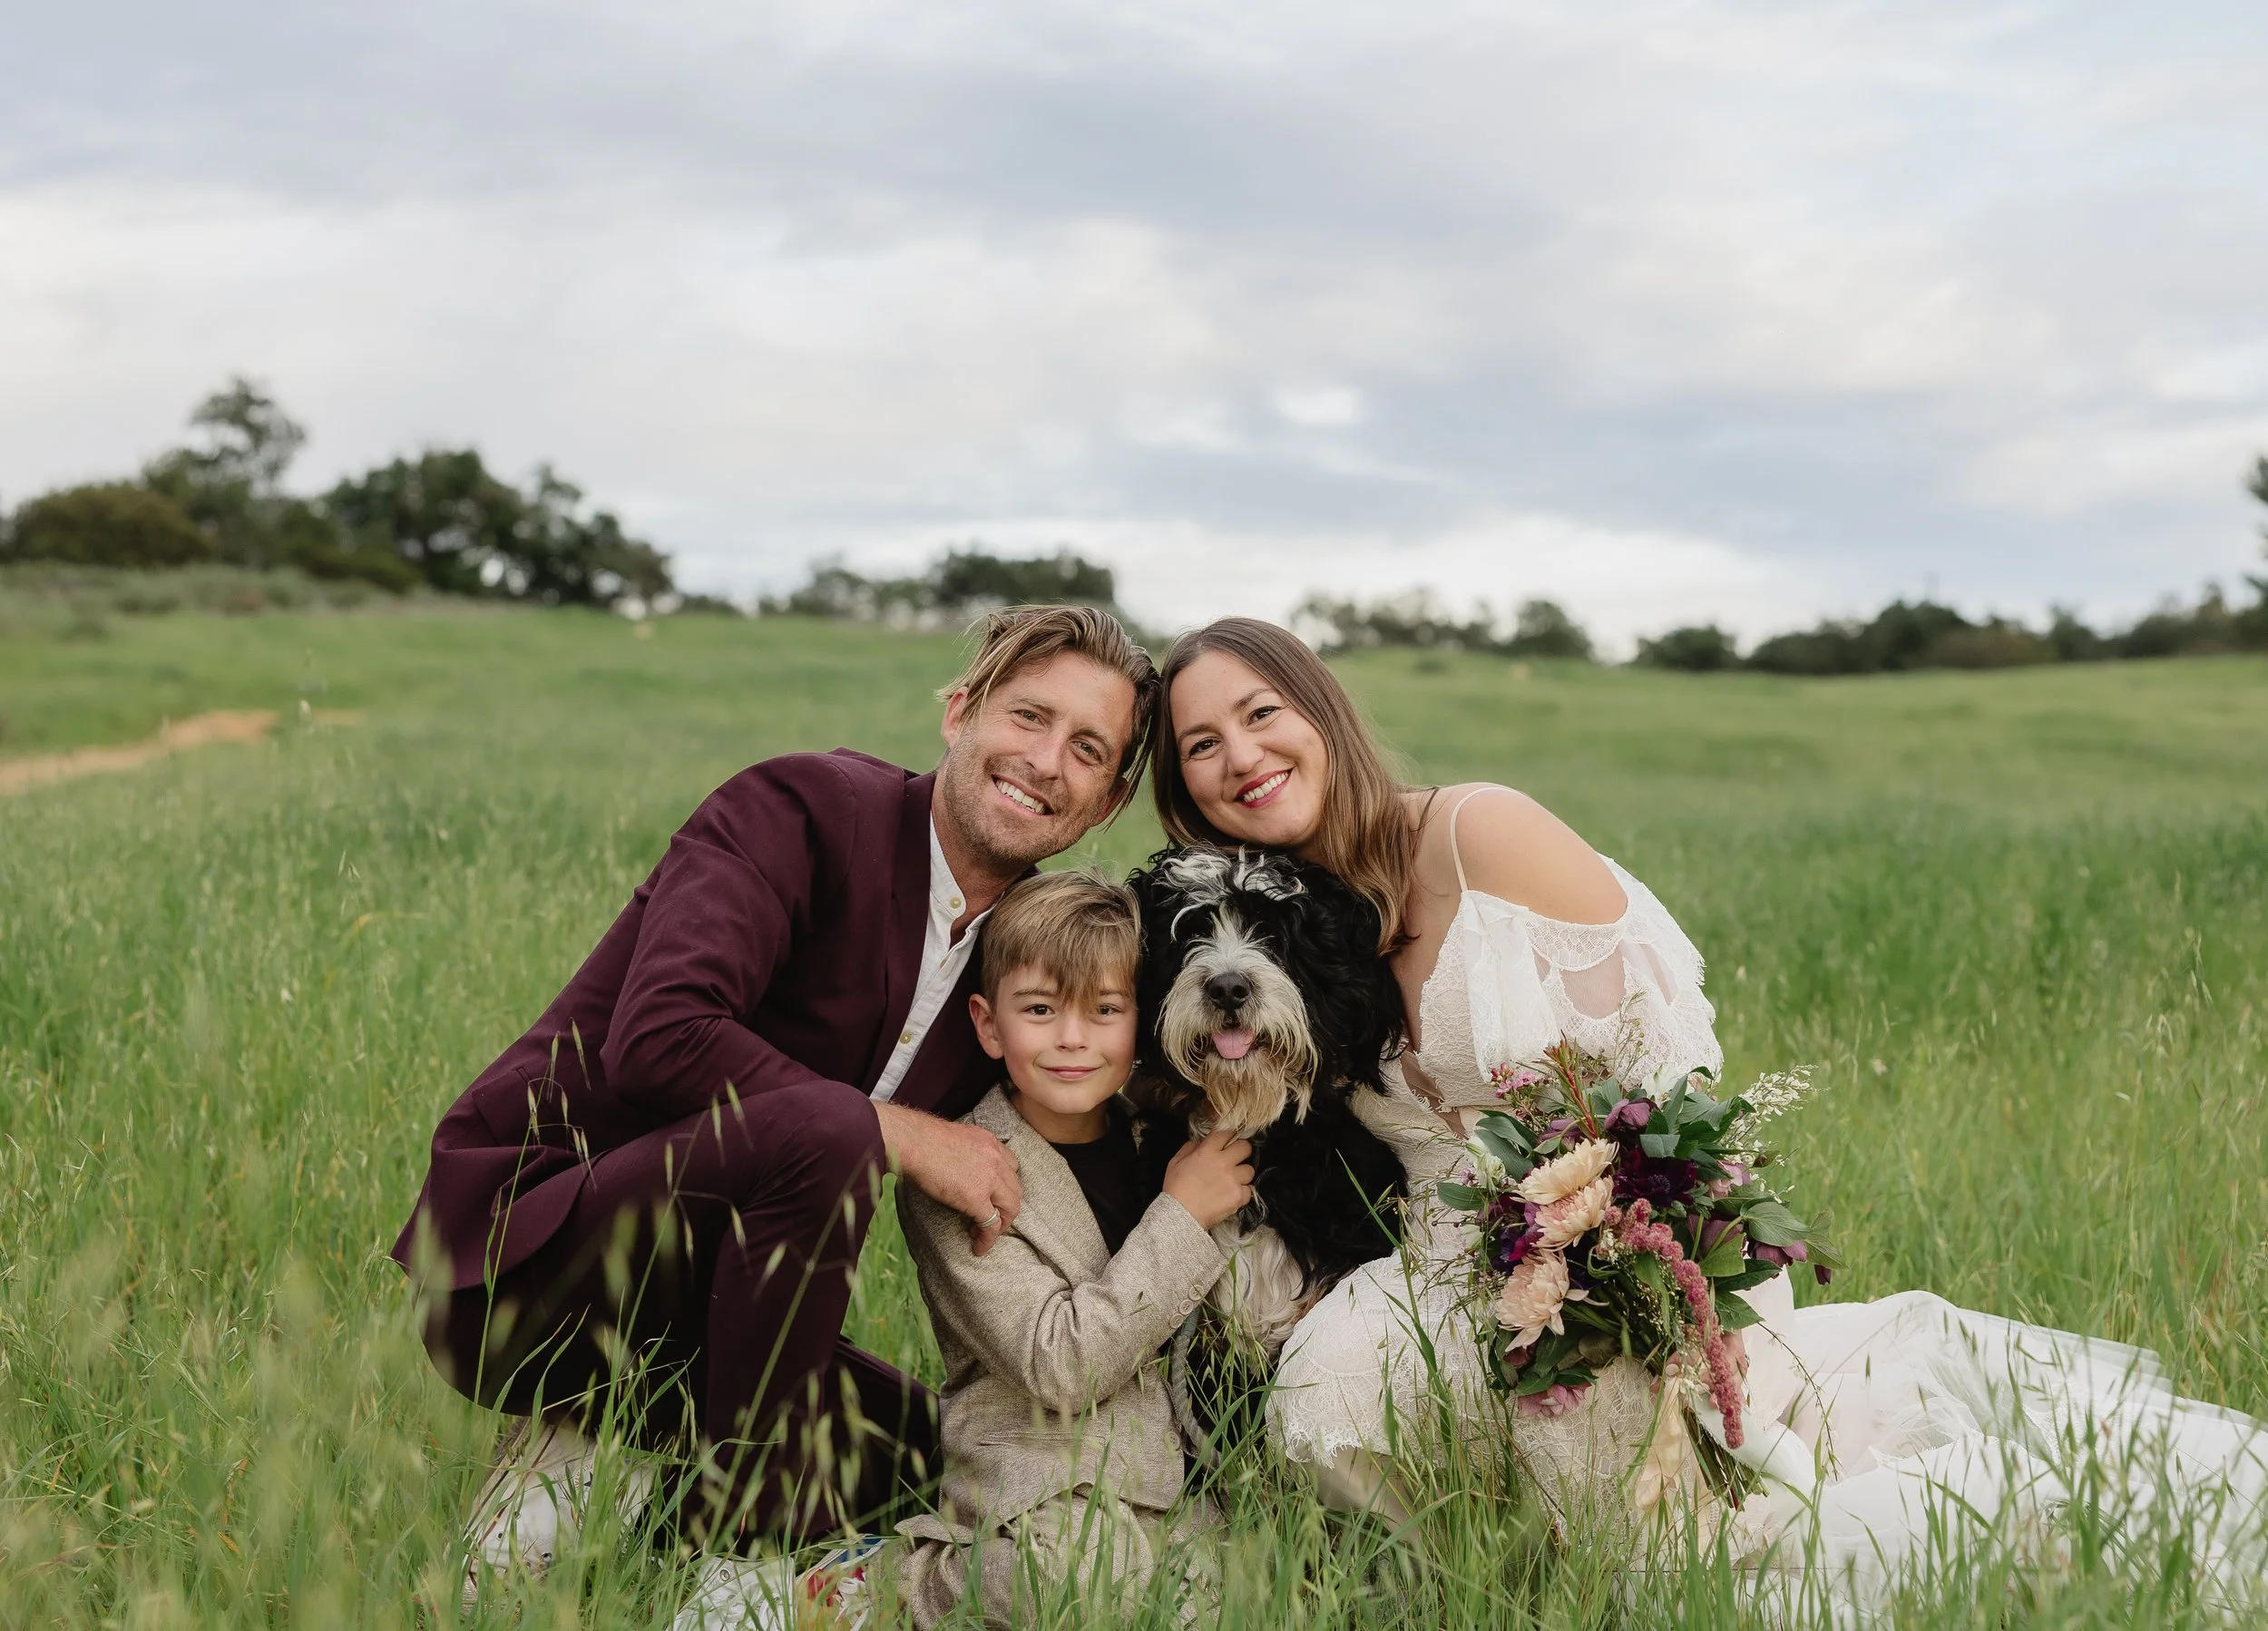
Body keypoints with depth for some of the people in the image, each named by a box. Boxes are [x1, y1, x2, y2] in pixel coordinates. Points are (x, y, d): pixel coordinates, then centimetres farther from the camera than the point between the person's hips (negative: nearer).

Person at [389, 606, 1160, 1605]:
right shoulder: (804, 808, -15)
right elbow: (659, 1038, -30)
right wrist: (899, 1135, -23)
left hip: (665, 1316, 8)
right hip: (519, 1257, -8)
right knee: (819, 1130, -31)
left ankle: (578, 1474, 6)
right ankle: (738, 1508, -15)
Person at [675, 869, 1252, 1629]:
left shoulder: (1154, 1143, 11)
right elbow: (1061, 1368, -18)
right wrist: (1181, 1217, -15)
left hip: (1170, 1474, 8)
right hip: (1041, 1490, -7)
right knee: (1085, 1567, -36)